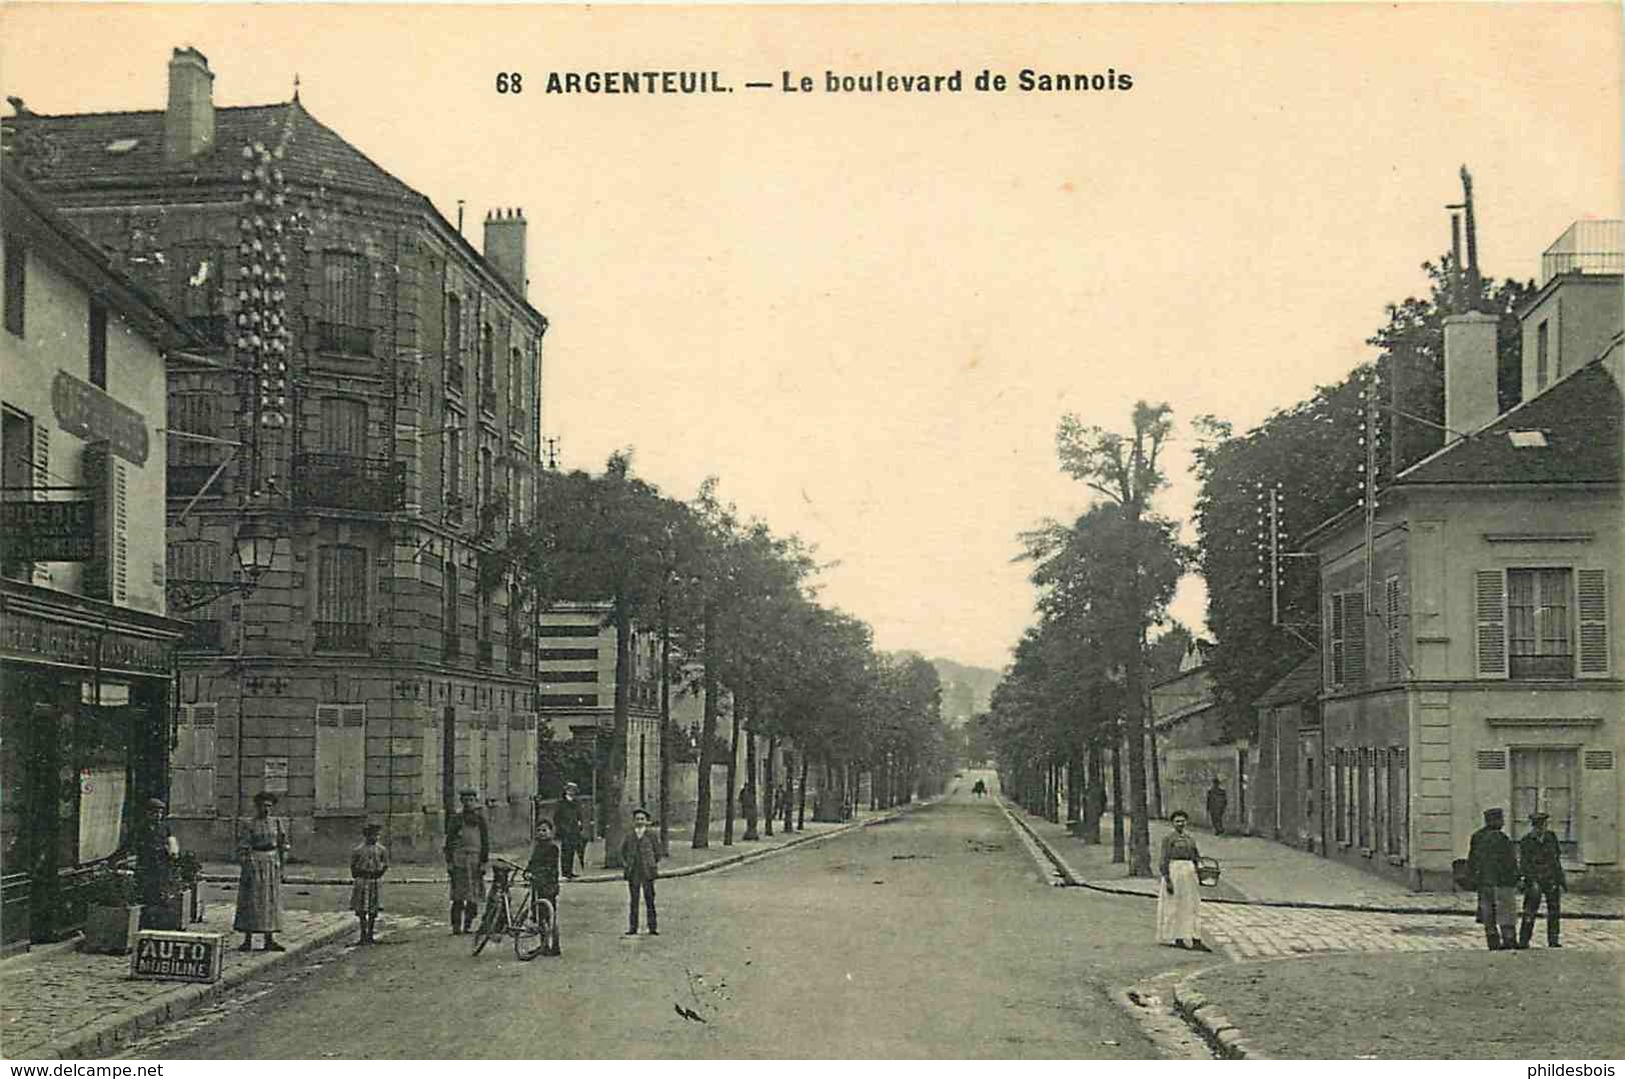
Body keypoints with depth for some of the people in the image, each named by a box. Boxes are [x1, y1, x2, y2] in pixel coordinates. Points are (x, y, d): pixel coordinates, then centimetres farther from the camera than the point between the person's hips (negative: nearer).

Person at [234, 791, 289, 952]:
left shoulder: (277, 823, 8)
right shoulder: (250, 826, -3)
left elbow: (283, 846, 12)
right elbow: (242, 849, -6)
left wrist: (281, 867, 7)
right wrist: (244, 869, -13)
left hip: (272, 865, 4)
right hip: (254, 864, -4)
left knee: (271, 901, 4)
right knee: (251, 902, -2)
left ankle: (270, 940, 8)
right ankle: (247, 940, 2)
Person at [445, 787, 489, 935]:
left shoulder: (480, 819, 9)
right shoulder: (456, 819, 8)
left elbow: (485, 843, 8)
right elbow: (449, 842, 7)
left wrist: (483, 863, 1)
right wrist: (449, 862, 0)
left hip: (475, 862, 1)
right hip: (458, 861, -1)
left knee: (473, 897, -1)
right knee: (458, 897, -5)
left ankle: (467, 925, 6)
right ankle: (456, 926, -3)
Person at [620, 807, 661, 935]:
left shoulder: (651, 835, 3)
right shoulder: (628, 836, 7)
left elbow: (657, 852, 9)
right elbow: (623, 852, 18)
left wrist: (656, 866, 4)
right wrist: (626, 864, 9)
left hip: (647, 872, -1)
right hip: (633, 873, 2)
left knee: (650, 900, -2)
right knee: (633, 901, 4)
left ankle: (653, 927, 2)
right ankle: (632, 928, 8)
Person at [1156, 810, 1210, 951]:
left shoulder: (1190, 840, 16)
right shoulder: (1167, 839, -3)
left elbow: (1196, 859, 16)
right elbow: (1164, 860, -9)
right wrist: (1167, 880, -18)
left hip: (1189, 874, 6)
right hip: (1173, 872, -6)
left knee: (1192, 907, 1)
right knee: (1175, 907, -1)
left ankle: (1196, 941, -1)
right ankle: (1177, 939, 5)